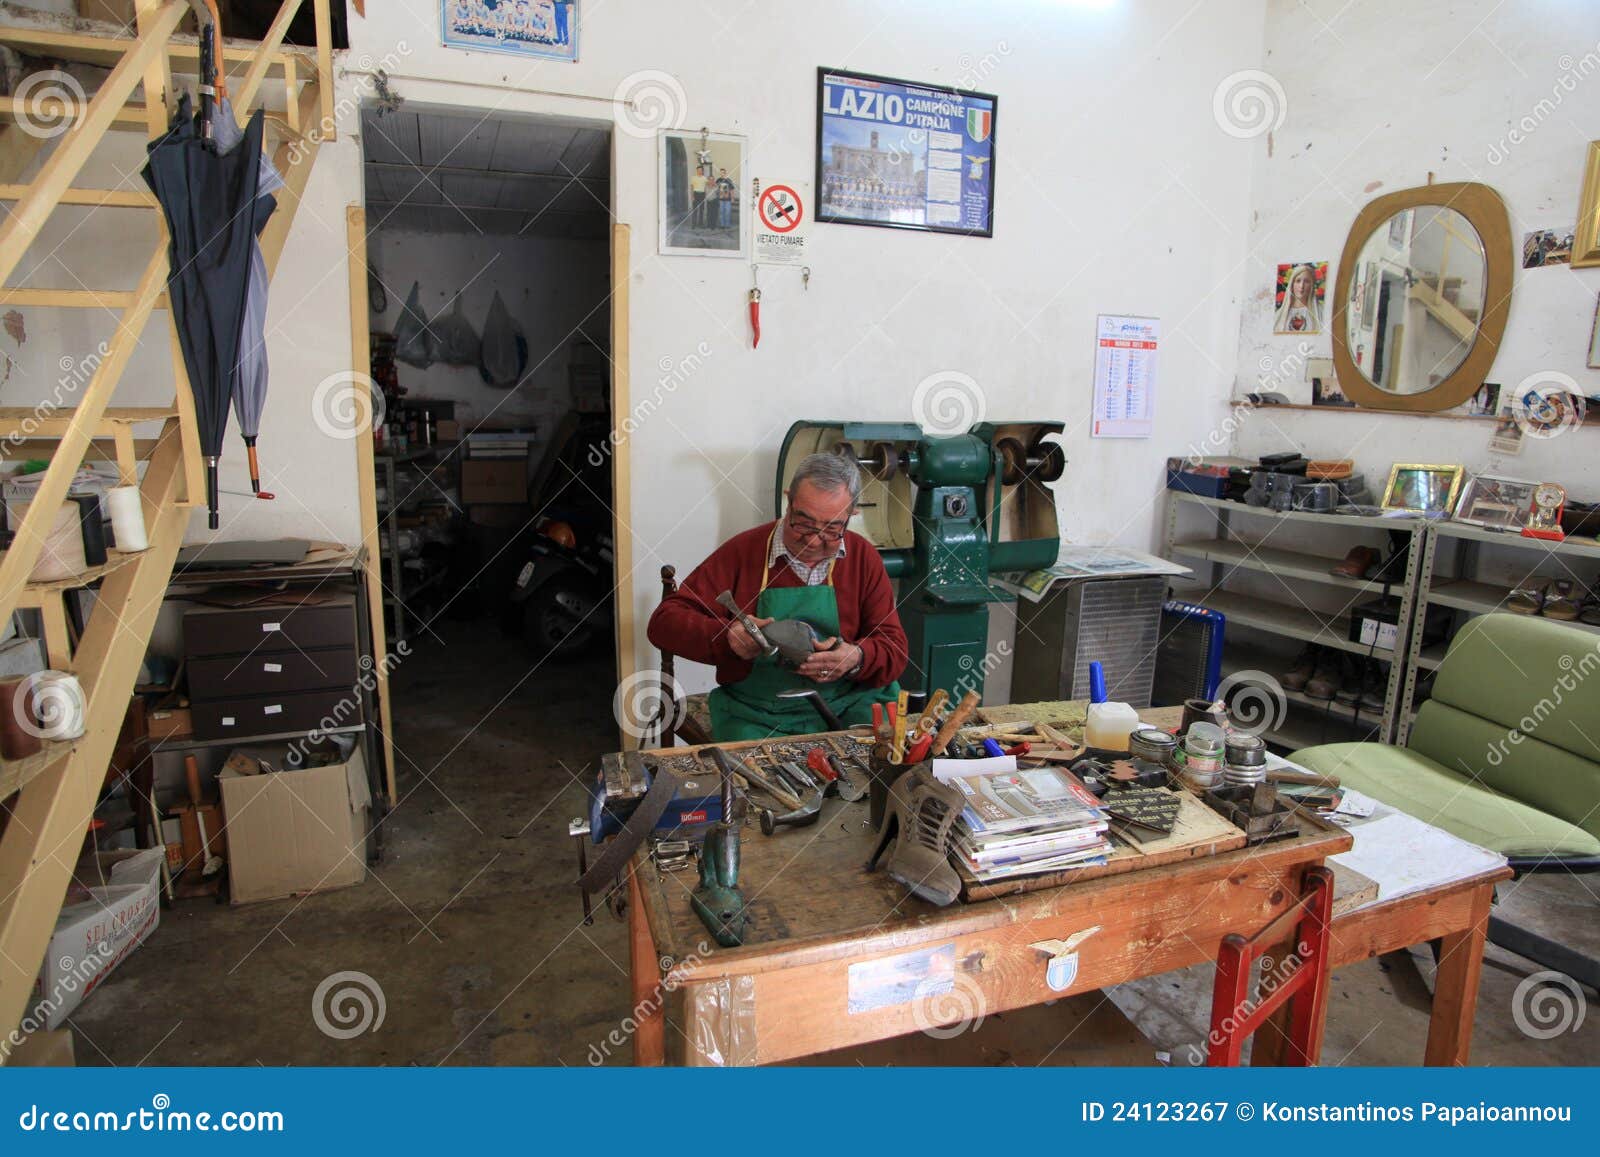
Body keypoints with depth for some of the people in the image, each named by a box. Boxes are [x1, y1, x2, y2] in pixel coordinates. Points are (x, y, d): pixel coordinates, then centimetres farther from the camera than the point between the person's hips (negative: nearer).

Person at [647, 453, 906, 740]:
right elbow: (664, 623, -5)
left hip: (849, 706, 2)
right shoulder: (742, 551, -3)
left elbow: (894, 650, 2)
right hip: (757, 714, -2)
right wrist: (726, 637, -24)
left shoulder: (864, 557, 3)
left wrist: (857, 658, -21)